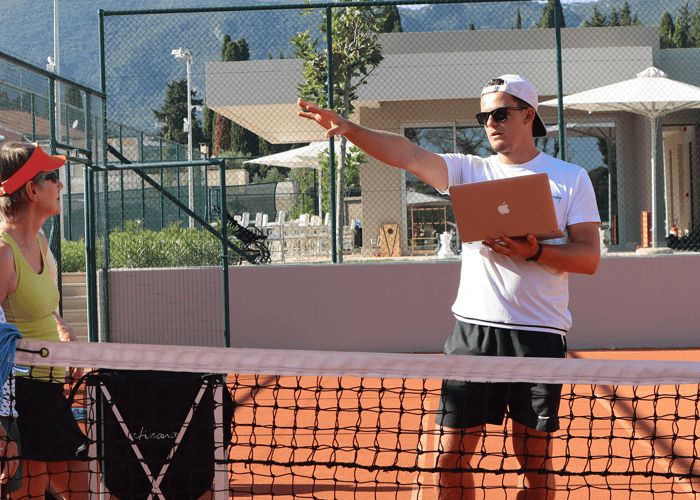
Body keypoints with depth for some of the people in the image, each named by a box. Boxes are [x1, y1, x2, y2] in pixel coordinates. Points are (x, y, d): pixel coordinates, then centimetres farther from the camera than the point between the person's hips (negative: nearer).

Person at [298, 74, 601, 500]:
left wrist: (535, 252, -17)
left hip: (539, 336, -2)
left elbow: (590, 257, 0)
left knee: (535, 462, 3)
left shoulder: (571, 178, 6)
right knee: (451, 458, 0)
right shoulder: (471, 171, 11)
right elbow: (409, 154, -4)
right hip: (472, 330, 2)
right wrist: (351, 130, -20)